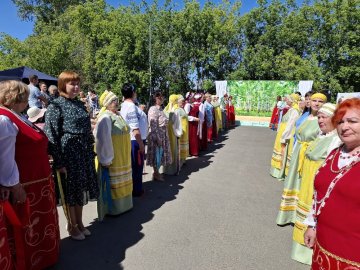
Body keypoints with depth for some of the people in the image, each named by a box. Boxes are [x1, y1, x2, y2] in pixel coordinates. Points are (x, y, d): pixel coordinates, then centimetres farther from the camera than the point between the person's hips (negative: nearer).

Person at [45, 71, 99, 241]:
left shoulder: (80, 104, 10)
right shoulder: (55, 106, -9)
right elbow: (51, 135, -13)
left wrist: (91, 153, 11)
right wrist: (59, 162, -16)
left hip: (83, 153, 6)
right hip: (67, 153, -6)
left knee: (80, 189, 16)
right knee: (70, 191, 7)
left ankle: (79, 222, 33)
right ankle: (72, 226, 27)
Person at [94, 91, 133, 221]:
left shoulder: (118, 115, 10)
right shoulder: (105, 117, -18)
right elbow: (103, 140, -22)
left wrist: (126, 154, 19)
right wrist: (106, 159, -21)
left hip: (122, 156, 9)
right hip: (112, 157, -9)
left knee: (120, 182, 19)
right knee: (112, 183, 5)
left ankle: (122, 203, 34)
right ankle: (112, 208, 19)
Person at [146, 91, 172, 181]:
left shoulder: (160, 109, 10)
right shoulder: (153, 109, -16)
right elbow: (153, 125, -20)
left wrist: (163, 137, 14)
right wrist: (157, 138, -21)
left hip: (163, 135, 9)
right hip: (156, 136, -9)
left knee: (160, 154, 15)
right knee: (157, 154, 2)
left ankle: (156, 172, 29)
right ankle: (156, 174, 17)